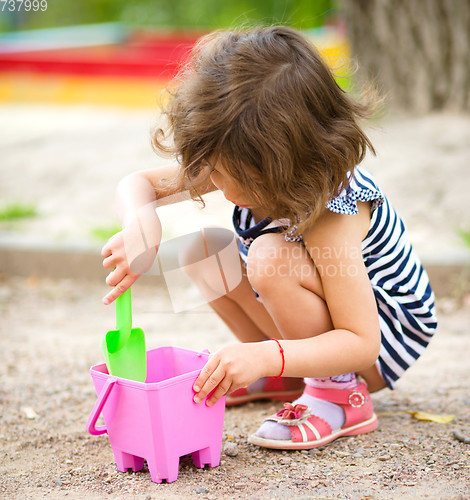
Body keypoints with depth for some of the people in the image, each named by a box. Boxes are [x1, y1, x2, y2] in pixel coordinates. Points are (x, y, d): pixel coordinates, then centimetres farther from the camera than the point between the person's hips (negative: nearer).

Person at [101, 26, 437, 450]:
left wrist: (264, 356, -49)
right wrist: (141, 228, -32)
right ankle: (287, 378, 7)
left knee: (270, 256, -32)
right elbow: (139, 183, -8)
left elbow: (360, 343, -35)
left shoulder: (331, 213, -35)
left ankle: (341, 394, -14)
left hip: (381, 335, -8)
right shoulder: (241, 164, -15)